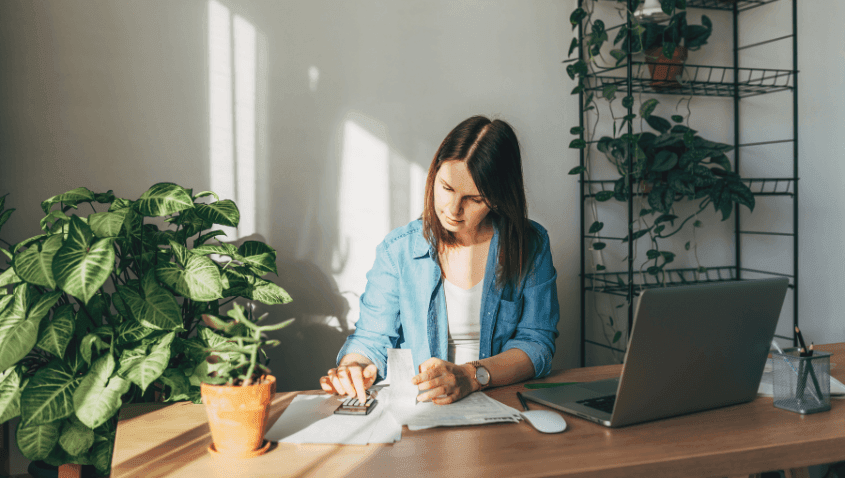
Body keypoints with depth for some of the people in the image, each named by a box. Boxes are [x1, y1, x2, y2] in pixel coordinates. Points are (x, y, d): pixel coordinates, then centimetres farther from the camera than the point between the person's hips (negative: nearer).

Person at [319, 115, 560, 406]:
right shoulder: (398, 249, 1)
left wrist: (471, 376, -24)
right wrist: (352, 367, -19)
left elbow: (537, 342, -7)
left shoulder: (531, 246, -1)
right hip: (411, 412, 0)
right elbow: (371, 338, 5)